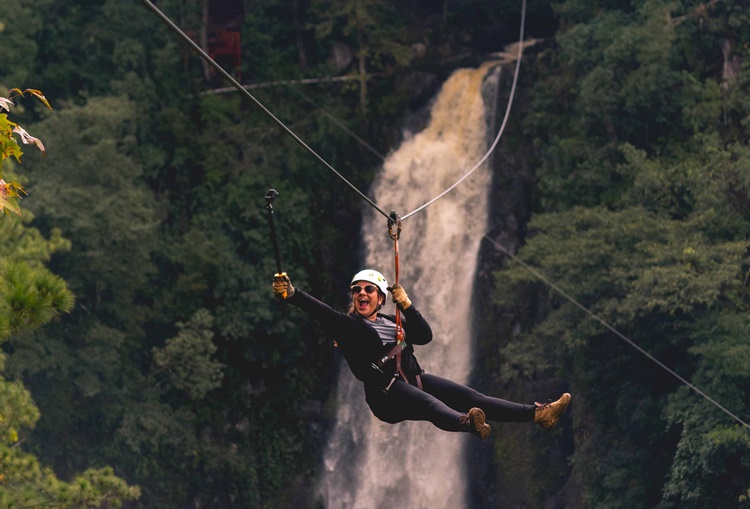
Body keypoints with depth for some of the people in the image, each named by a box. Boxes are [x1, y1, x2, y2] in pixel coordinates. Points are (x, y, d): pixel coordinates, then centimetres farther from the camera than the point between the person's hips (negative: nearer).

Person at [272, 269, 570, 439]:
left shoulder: (392, 323, 23)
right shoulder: (348, 325, 4)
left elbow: (425, 335, 14)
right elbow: (321, 312, -14)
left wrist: (407, 306, 0)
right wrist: (292, 295, -32)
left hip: (414, 380, 7)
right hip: (387, 395, -7)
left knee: (468, 397, -5)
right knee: (431, 404, -37)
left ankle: (537, 414, -12)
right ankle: (467, 424, -70)